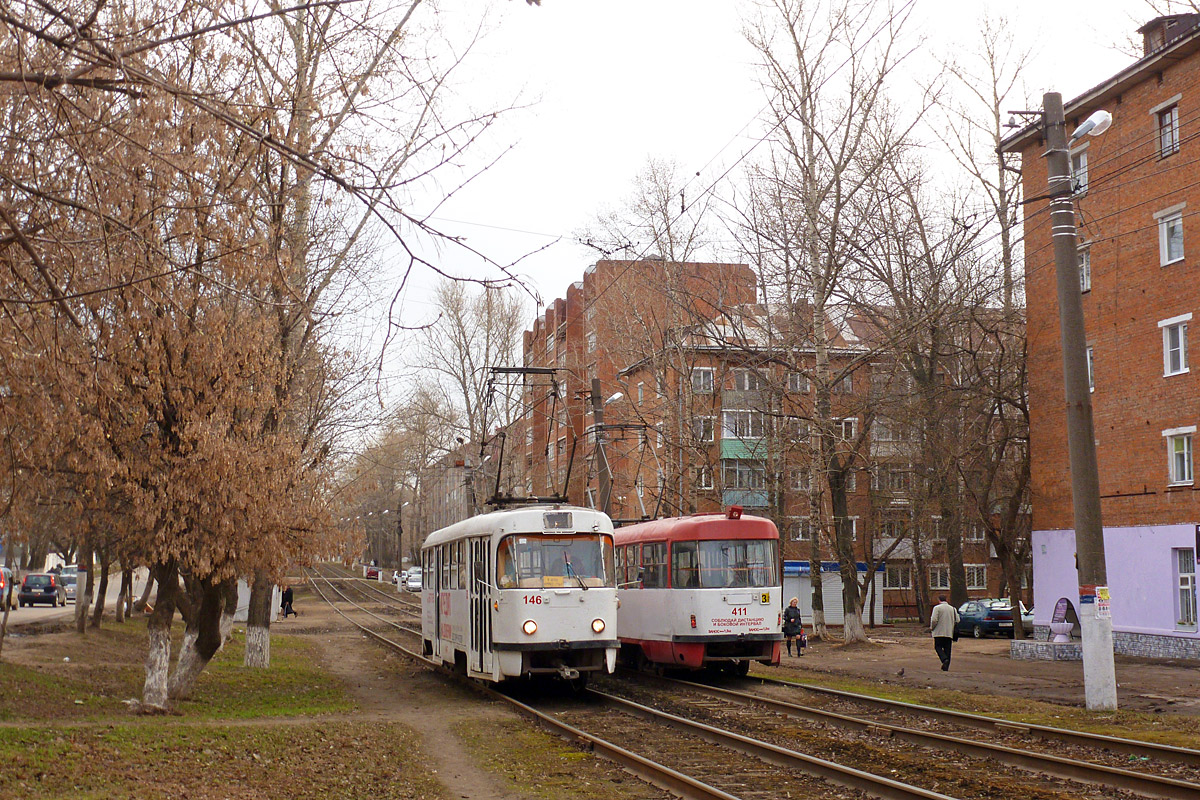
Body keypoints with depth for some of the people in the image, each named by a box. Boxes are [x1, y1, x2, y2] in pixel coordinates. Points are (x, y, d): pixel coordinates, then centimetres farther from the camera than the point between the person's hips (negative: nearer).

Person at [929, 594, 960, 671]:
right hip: (949, 633, 4)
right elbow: (957, 620, 7)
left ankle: (944, 659, -19)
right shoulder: (952, 608, 9)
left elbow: (934, 620, -14)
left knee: (938, 647, 5)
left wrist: (931, 628, 3)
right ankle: (946, 667, 8)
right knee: (947, 649, 9)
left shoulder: (937, 608, -7)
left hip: (939, 632, -4)